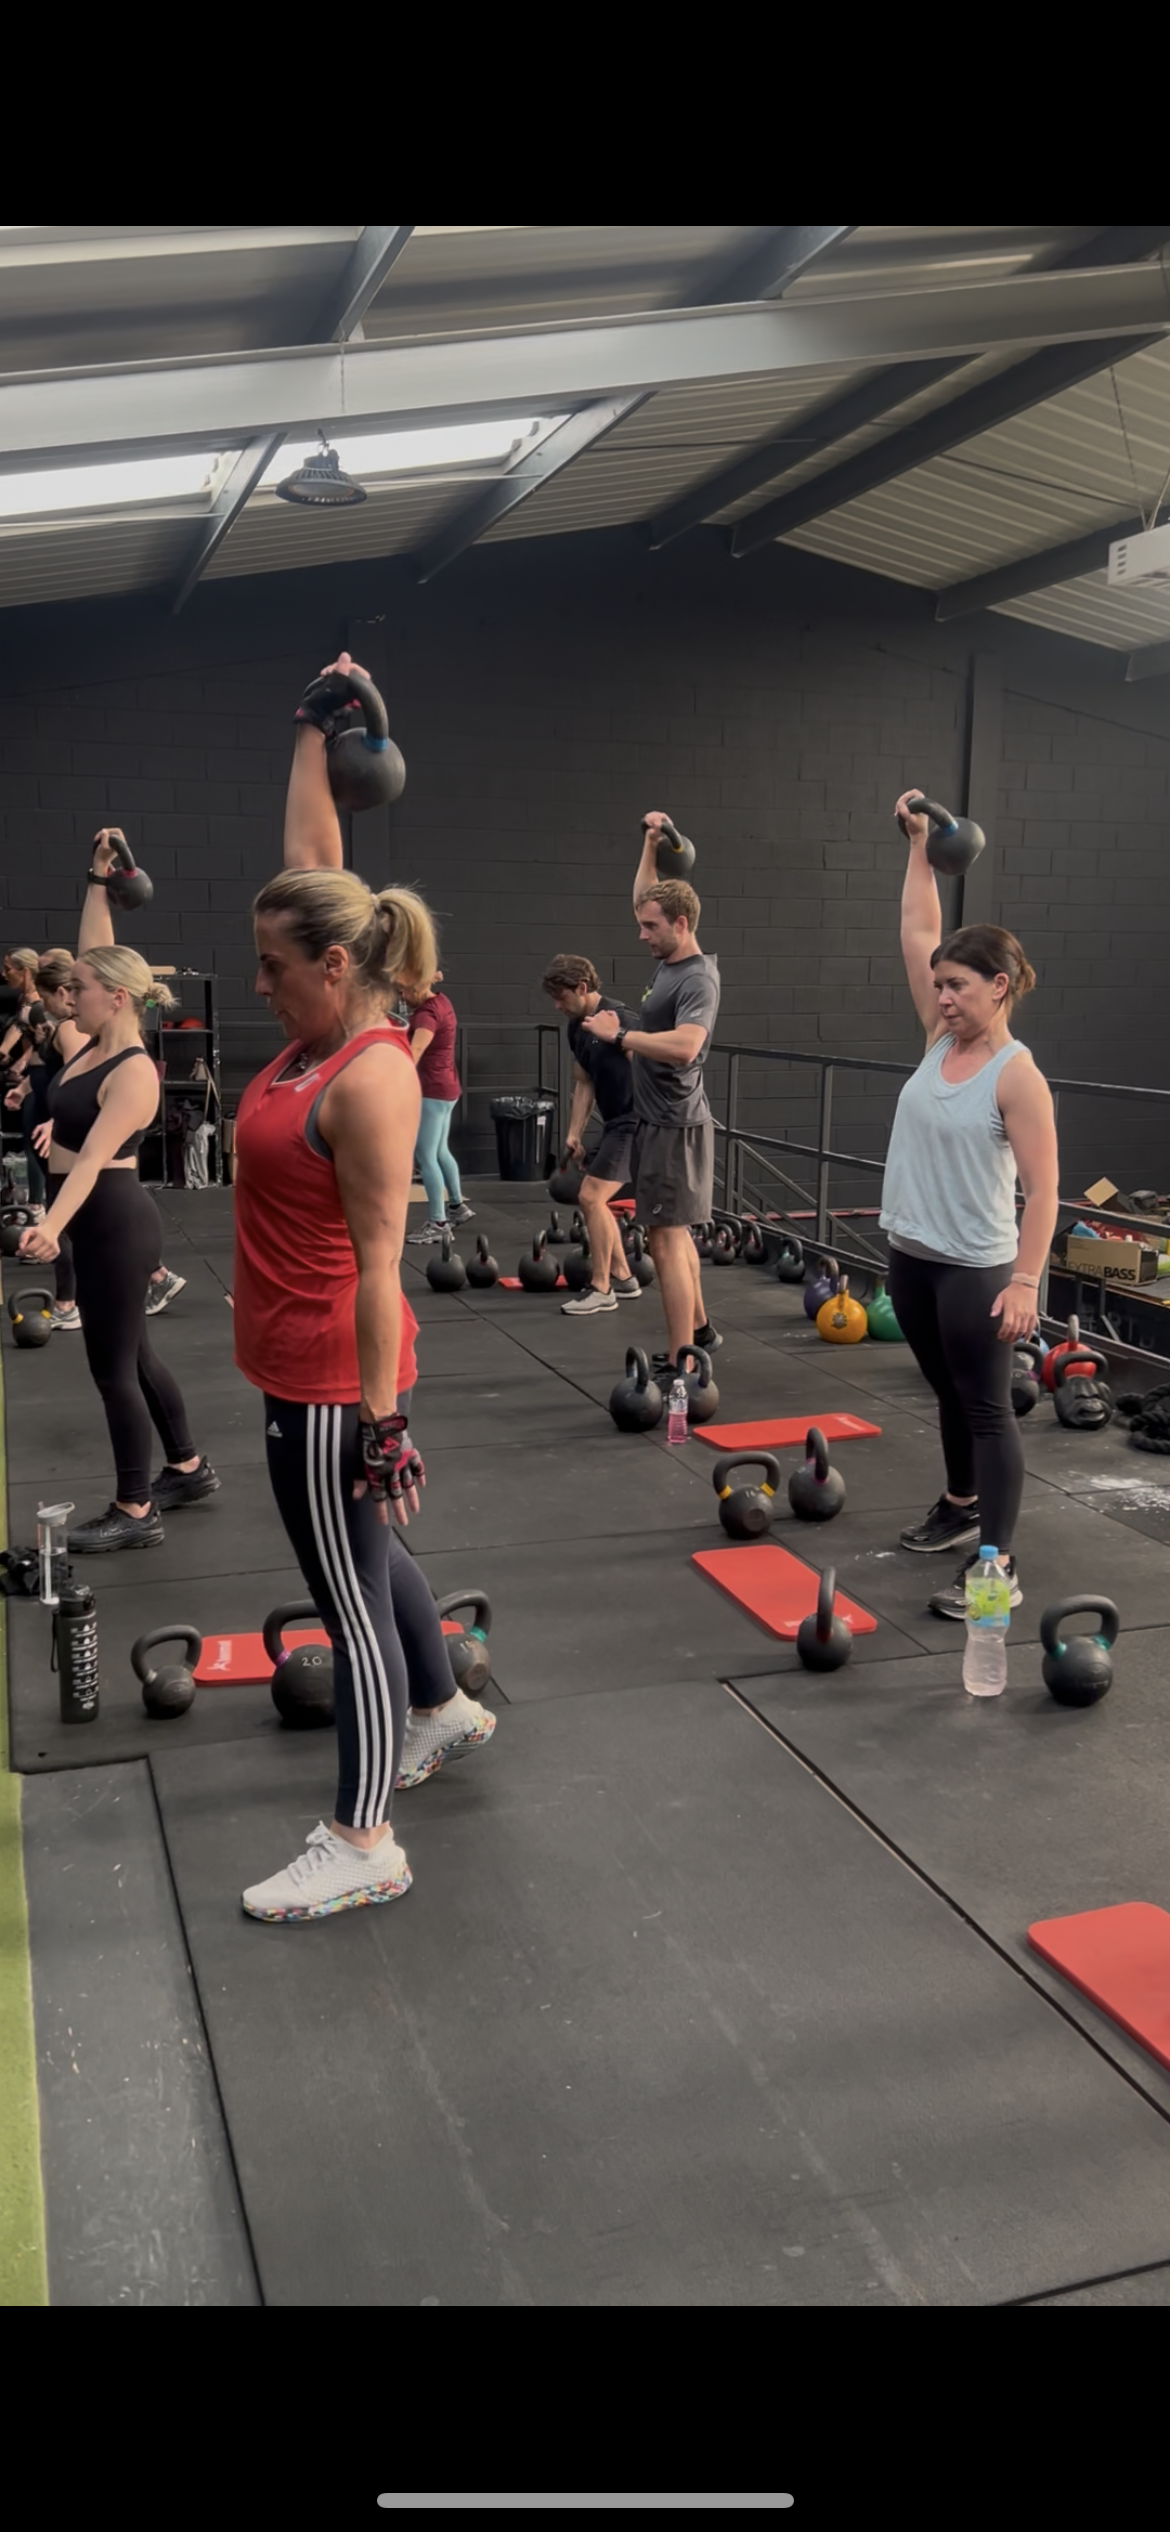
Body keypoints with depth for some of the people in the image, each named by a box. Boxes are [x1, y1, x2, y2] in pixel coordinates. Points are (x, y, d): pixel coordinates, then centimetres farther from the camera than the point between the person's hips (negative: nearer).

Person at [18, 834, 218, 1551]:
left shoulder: (133, 1072, -21)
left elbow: (94, 1158, -33)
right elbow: (96, 954, 14)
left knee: (113, 1366, 0)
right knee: (133, 1354, 19)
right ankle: (189, 1469, 34)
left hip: (116, 1222, -10)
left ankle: (135, 1513, 11)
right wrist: (97, 881, 10)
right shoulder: (100, 1043, 4)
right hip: (102, 1222, 10)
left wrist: (52, 1226, -44)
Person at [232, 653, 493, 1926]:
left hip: (334, 1385, -9)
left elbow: (379, 1264, -22)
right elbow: (310, 861, 15)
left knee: (351, 1594, 2)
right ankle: (442, 1710, 47)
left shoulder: (369, 1080, -21)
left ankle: (360, 1844, 16)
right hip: (302, 1373, 9)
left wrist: (378, 1418, -21)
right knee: (363, 1559, 25)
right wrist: (313, 735, 19)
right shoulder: (322, 1030, 4)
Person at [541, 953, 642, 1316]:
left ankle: (602, 1289, -2)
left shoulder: (617, 1018, -18)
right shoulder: (576, 1028, 9)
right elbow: (584, 1083, 15)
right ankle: (623, 1278, 27)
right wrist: (574, 1134, 11)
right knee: (594, 1200, 16)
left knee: (590, 1197, -12)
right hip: (615, 1123, 10)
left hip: (634, 1123, -10)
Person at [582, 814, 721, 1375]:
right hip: (657, 1119, 10)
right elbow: (645, 899, 27)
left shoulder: (697, 979, -20)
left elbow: (684, 1045, -38)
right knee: (673, 1232, 19)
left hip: (674, 1126, -10)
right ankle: (698, 1329, 33)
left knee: (666, 1240, -10)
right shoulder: (669, 962, 10)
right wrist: (650, 844, 22)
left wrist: (618, 1035, -29)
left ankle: (678, 1364, -8)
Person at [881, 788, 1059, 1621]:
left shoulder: (1016, 1076, -15)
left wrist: (1025, 1281, -21)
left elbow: (1042, 1189, -16)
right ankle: (962, 1507, 40)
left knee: (987, 1408, -2)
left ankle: (997, 1568, 4)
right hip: (911, 1257, 7)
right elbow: (919, 933, 8)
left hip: (975, 1269, -7)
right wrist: (920, 846, 8)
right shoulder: (942, 1039, 3)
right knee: (949, 1393, 22)